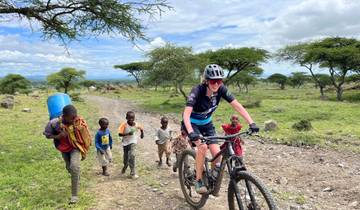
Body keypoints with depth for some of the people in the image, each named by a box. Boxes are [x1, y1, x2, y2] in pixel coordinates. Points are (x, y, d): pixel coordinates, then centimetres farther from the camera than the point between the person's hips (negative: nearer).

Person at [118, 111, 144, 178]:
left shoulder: (136, 125, -13)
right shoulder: (124, 125, -18)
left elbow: (141, 128, 9)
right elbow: (120, 134, -20)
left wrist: (142, 134, 19)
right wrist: (127, 134, -32)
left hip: (133, 142, -1)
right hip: (125, 142, 1)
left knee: (132, 156, -17)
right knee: (126, 157, 14)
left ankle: (132, 173, -6)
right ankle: (125, 166, 49)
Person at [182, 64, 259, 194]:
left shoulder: (221, 89, -19)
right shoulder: (197, 91, -31)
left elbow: (237, 106, -22)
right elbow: (186, 113, -41)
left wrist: (251, 123, -33)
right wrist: (191, 132, -56)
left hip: (206, 123, 4)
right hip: (192, 123, -4)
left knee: (217, 153, -10)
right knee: (202, 146, -29)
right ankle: (198, 180, -9)